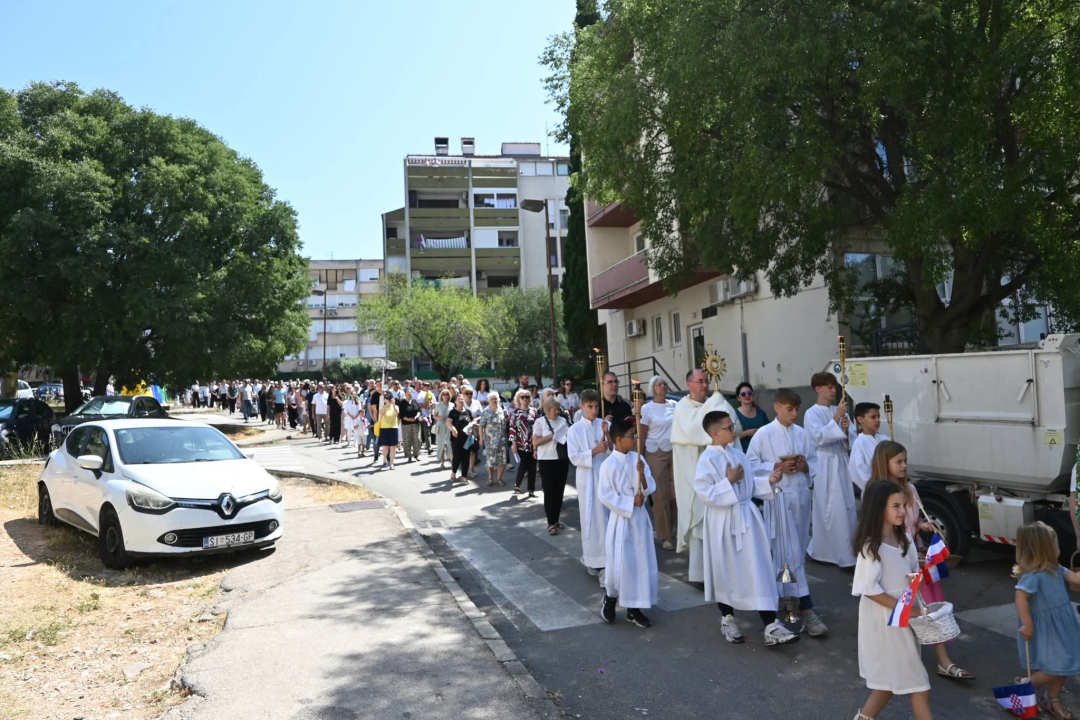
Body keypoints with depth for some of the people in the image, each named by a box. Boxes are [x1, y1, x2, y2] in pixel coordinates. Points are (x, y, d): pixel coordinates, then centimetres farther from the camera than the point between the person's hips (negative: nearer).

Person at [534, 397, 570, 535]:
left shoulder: (562, 420, 5)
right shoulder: (540, 421, -5)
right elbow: (535, 442, -11)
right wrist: (553, 436, -14)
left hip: (562, 459, 4)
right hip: (547, 461, -4)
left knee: (559, 490, 10)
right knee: (549, 491, -1)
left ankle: (556, 520, 23)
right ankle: (551, 523, 7)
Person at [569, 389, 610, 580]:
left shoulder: (605, 424, 1)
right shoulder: (575, 429, -4)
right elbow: (574, 458, -9)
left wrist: (607, 435, -17)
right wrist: (595, 451, -19)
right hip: (588, 479, -2)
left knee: (608, 517, 7)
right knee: (592, 519, 1)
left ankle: (608, 556, 21)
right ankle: (594, 559, 9)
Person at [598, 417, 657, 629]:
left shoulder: (638, 459, 0)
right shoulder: (608, 465, -14)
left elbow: (650, 489, 0)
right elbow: (605, 496, -14)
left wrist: (642, 474, -19)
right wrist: (630, 502, -16)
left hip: (639, 517, 5)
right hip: (621, 518, -5)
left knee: (641, 563, 9)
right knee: (619, 564, -1)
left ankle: (634, 609, 22)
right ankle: (610, 599, 26)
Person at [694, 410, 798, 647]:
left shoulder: (738, 454, 7)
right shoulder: (707, 459, -15)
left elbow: (750, 485, 14)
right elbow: (704, 493, -21)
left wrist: (769, 481, -2)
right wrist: (729, 481, -20)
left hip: (746, 516, 6)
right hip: (723, 521, -5)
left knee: (759, 569, 1)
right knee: (725, 570, 10)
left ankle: (771, 628, 2)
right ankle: (727, 619, 32)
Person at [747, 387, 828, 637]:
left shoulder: (803, 434, 7)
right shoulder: (763, 434, -6)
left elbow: (815, 462, 13)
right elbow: (752, 464, -6)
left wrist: (805, 466, -8)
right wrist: (777, 467, -16)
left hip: (801, 494, 5)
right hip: (778, 496, -5)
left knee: (799, 550, 13)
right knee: (790, 553, -5)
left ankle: (788, 596, 29)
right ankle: (806, 610, -4)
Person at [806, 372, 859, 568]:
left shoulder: (840, 411, 11)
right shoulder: (812, 414, -5)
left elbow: (851, 441, 10)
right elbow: (819, 438, -18)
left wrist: (846, 429, -11)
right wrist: (836, 418, -18)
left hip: (842, 463, 6)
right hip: (824, 465, -6)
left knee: (846, 509, 8)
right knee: (830, 510, -6)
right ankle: (844, 556, 2)